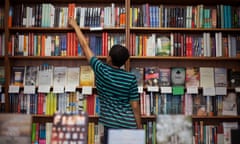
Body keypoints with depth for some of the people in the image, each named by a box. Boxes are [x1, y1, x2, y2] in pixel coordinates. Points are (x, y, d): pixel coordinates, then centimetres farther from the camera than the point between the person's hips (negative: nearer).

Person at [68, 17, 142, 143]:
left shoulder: (101, 70, -6)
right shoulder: (131, 78, -5)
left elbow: (85, 46, 4)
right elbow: (135, 105, -3)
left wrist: (75, 25, 15)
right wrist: (139, 127, 8)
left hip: (111, 125, -1)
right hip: (130, 126, 1)